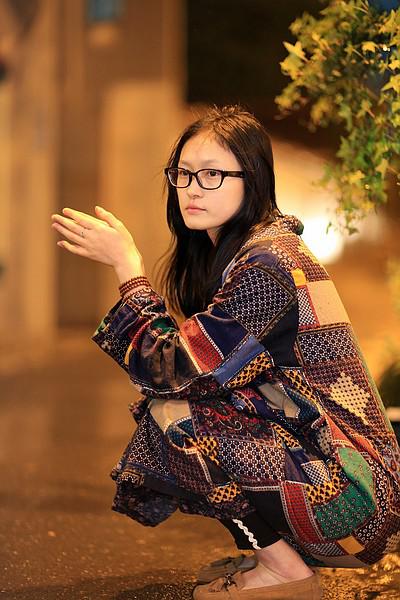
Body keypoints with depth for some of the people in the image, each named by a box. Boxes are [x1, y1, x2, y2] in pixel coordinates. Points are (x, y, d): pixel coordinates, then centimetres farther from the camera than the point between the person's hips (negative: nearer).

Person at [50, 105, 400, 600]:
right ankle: (276, 549, 13)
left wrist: (126, 263, -14)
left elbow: (170, 369, -20)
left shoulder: (266, 265, -19)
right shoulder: (231, 250, 11)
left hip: (355, 495, -9)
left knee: (171, 417, -17)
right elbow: (195, 367, 12)